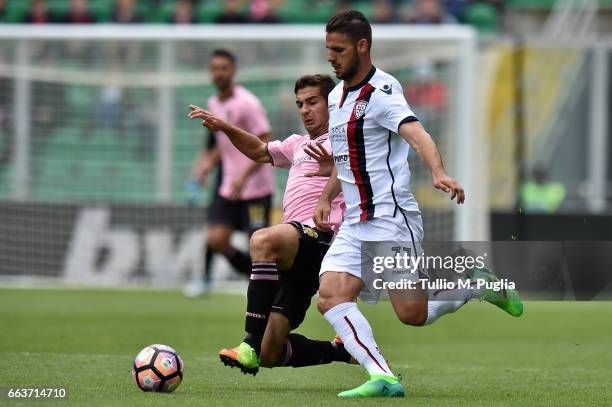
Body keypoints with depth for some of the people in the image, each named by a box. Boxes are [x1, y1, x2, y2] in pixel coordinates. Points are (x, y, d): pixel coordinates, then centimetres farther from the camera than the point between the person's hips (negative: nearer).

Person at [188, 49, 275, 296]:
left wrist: (243, 176, -24)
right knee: (216, 239, -5)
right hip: (229, 188, 7)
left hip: (256, 186, -7)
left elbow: (265, 146, -17)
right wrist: (209, 162, 8)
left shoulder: (247, 104, -14)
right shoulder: (214, 104, 10)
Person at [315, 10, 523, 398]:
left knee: (413, 313, -8)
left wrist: (439, 173, -48)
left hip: (392, 219, -8)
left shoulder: (381, 92, -13)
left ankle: (481, 286, 17)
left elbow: (417, 134, -30)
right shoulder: (337, 96, 14)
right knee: (330, 297, -12)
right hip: (356, 224, 8)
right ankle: (383, 378, -16)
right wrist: (326, 198, 23)